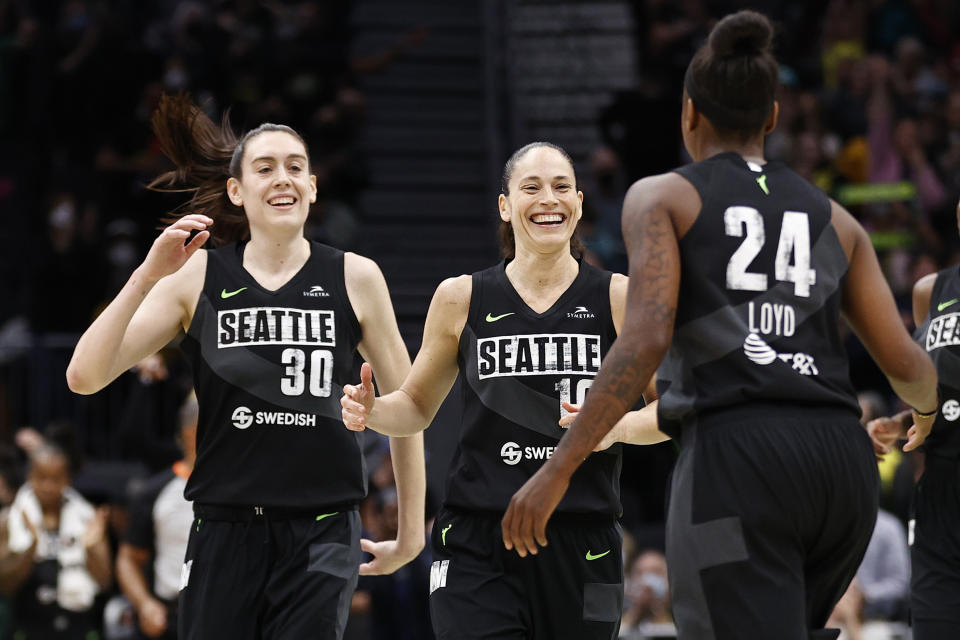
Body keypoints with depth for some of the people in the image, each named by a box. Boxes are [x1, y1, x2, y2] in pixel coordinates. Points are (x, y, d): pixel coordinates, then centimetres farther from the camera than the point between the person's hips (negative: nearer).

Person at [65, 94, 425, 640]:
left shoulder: (355, 278, 4)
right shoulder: (197, 278, 5)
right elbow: (85, 377, -3)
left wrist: (411, 532, 11)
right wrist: (148, 276, -14)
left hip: (322, 534, -1)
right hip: (226, 530, 1)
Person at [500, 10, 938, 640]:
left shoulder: (662, 197, 9)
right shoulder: (833, 217, 20)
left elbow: (647, 337, -8)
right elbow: (905, 362, 16)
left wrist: (557, 470, -8)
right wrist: (927, 409, 42)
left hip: (734, 463, -5)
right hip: (840, 462, 5)